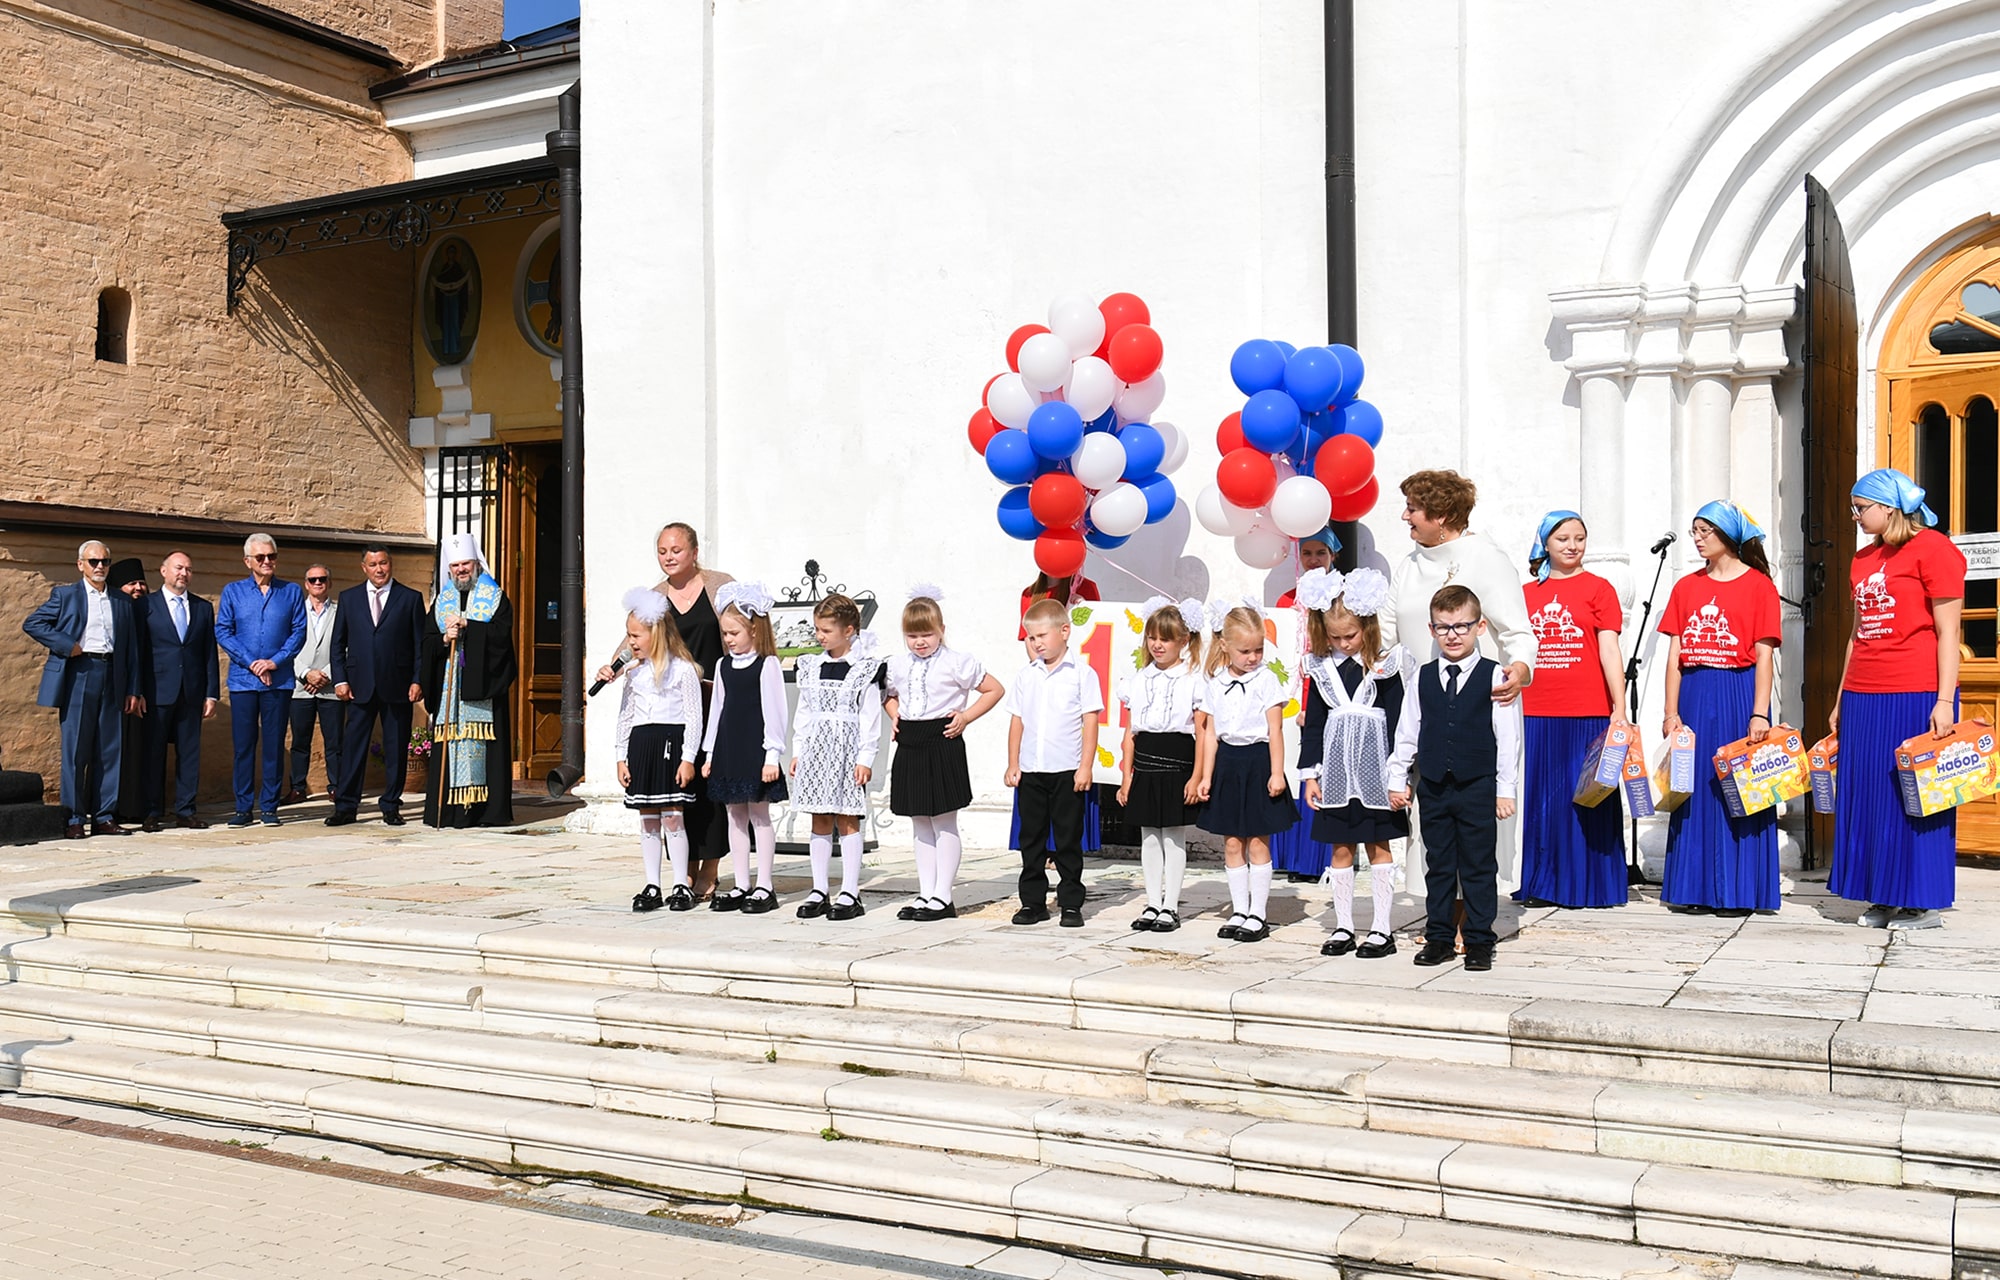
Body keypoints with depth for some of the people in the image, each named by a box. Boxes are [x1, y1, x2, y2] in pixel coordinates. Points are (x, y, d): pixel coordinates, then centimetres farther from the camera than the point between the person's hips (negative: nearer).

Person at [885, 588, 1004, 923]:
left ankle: (942, 897, 6)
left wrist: (965, 717, -7)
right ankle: (925, 894, 17)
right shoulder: (897, 664, 9)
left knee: (944, 825, 0)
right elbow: (890, 695, 29)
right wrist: (894, 716, 9)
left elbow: (994, 689, 0)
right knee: (920, 826, 10)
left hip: (943, 744, -5)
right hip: (909, 747, 6)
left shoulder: (956, 662, -6)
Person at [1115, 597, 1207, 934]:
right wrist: (1126, 774, 6)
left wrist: (1196, 777, -11)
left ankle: (1171, 907, 12)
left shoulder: (1194, 681, -3)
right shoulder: (1138, 680, 9)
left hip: (1177, 767, -4)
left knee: (1174, 838, 3)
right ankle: (1153, 904, 19)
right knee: (1149, 838, 9)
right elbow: (1130, 732, 10)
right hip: (1145, 767, 4)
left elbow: (1201, 733, -5)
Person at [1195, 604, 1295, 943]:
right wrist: (1206, 776, 5)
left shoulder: (1266, 680, -5)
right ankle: (1239, 911, 17)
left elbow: (1275, 731, -6)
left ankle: (1257, 915, 9)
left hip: (1258, 761, -4)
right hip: (1227, 764, 4)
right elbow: (1210, 733, 8)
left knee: (1258, 843, 2)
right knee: (1232, 843, 8)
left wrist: (1276, 773, -11)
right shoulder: (1216, 685, 5)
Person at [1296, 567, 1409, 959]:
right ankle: (1343, 927, 18)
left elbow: (1396, 723, -3)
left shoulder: (1384, 667, -4)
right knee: (1340, 849, 9)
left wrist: (1396, 775, -7)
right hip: (1335, 769, 3)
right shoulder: (1320, 668, 5)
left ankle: (1383, 928, 11)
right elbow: (1312, 724, 8)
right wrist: (1310, 773, 5)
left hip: (1373, 768, -3)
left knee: (1378, 846, 4)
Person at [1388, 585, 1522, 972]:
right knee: (1438, 866, 10)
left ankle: (1479, 941, 13)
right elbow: (1406, 733, 10)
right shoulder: (1422, 679, 6)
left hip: (1478, 787, -3)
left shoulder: (1494, 677, -3)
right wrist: (1397, 779, 8)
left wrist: (1505, 788, -6)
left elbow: (1508, 737, -4)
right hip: (1432, 787, 3)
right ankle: (1438, 938, 19)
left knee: (1479, 867, 4)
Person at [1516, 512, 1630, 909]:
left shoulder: (1598, 589, 3)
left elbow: (1609, 651, -3)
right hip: (1537, 714, 3)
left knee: (1586, 797, 1)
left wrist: (1619, 708, -11)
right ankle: (1544, 885, 15)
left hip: (1587, 713, -3)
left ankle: (1588, 885, 10)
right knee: (1542, 798, 7)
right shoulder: (1528, 593, 11)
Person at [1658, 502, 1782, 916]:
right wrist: (1671, 711, 2)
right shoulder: (1686, 587, 10)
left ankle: (1739, 891, 6)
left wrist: (1759, 713, -12)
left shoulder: (1758, 585, -1)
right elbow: (1674, 656, 8)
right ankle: (1698, 888, 12)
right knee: (1696, 789, 5)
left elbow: (1763, 656, -6)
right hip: (1694, 696, 4)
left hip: (1739, 695, -4)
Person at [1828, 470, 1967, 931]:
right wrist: (1841, 700, 19)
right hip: (1864, 698, 7)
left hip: (1916, 696, -7)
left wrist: (1945, 700, -15)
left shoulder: (1933, 549, -6)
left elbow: (1948, 633, -9)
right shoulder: (1864, 558, 16)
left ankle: (1923, 903, 8)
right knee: (1868, 797, 8)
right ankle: (1883, 898, 16)